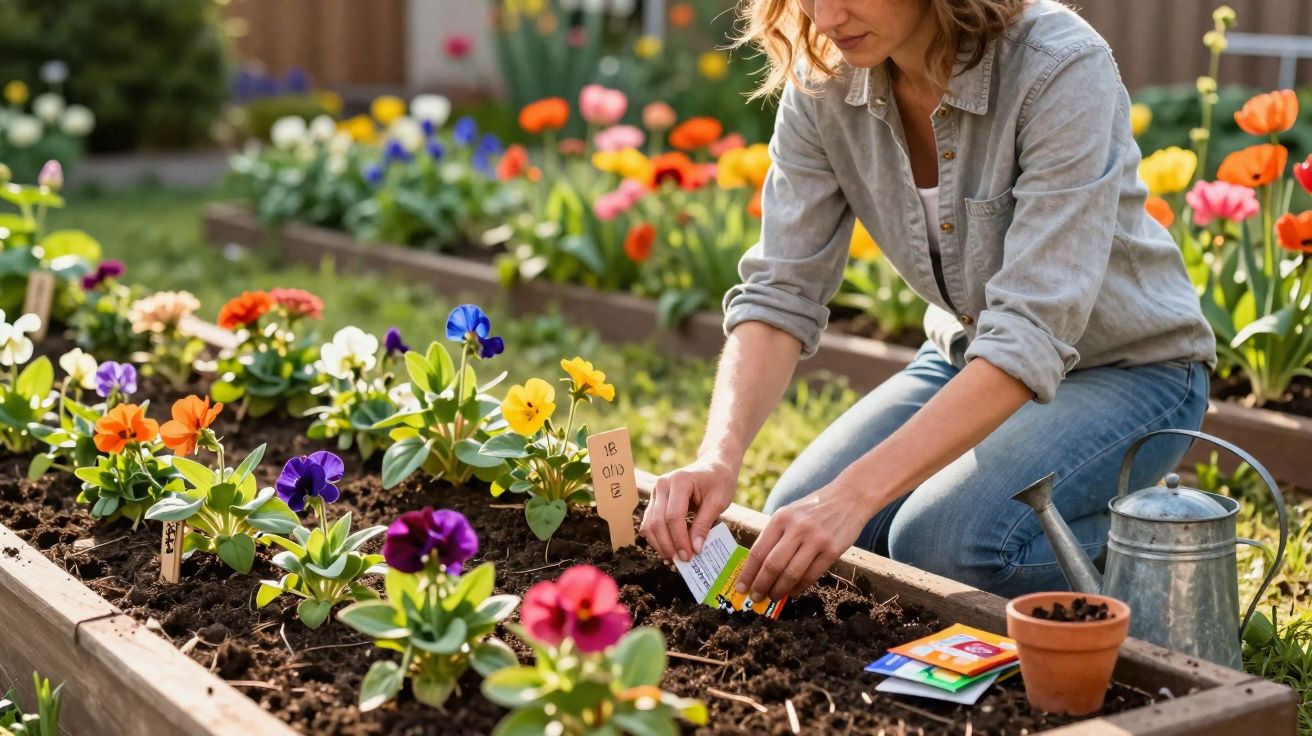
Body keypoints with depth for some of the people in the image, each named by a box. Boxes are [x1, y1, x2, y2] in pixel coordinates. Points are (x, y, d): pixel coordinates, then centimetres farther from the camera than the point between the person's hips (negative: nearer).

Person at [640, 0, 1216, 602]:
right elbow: (781, 292, -15)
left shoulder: (1061, 70, -30)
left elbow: (1031, 334, -35)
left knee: (941, 544, -28)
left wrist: (855, 493, -42)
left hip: (1126, 368, -5)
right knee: (796, 521, -14)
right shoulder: (823, 83, -13)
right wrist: (720, 455, -33)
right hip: (969, 355, 5)